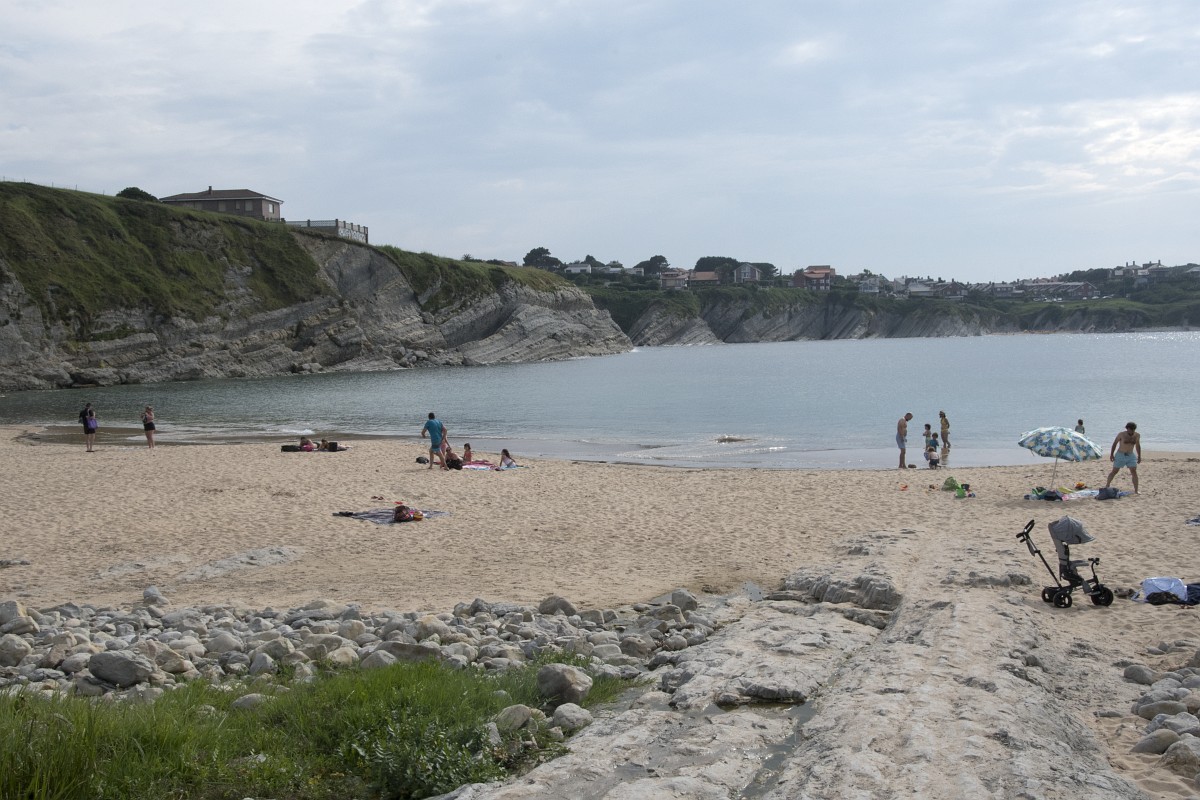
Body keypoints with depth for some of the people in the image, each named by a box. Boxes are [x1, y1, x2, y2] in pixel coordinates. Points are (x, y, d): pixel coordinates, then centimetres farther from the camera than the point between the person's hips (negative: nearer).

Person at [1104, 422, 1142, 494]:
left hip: (1131, 455, 3)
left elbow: (1138, 446, 13)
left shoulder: (1137, 435, -2)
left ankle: (1136, 490, -5)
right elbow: (1114, 444, -3)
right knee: (1114, 471, 3)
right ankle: (1106, 486, 17)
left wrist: (1139, 456, 13)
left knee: (1134, 472, -8)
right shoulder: (1121, 434, -13)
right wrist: (1111, 454, -4)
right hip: (1120, 455, -3)